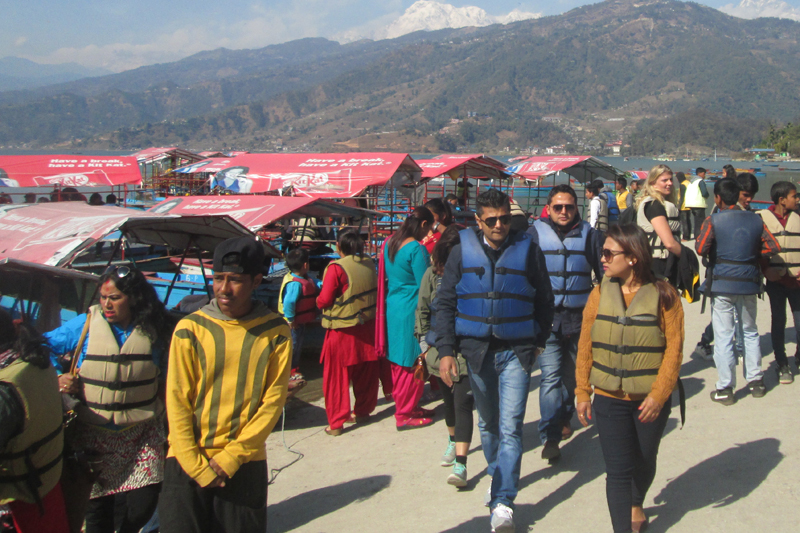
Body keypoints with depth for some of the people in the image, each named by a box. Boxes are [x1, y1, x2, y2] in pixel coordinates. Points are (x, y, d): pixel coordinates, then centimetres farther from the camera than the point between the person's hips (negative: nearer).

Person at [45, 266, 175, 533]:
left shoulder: (155, 331, -2)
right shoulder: (85, 324, -3)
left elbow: (166, 381, 9)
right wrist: (57, 376, -7)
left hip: (140, 434, 0)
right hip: (93, 434, 0)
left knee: (141, 505, -6)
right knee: (98, 505, 6)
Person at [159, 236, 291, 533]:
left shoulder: (276, 333, -2)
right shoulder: (190, 329, -4)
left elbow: (273, 400, -4)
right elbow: (177, 403, -4)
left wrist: (230, 458, -10)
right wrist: (198, 467, -9)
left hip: (246, 464, 1)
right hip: (188, 462, 0)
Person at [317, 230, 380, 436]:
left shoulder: (336, 268, -17)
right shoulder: (369, 264, 1)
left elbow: (324, 300, -16)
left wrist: (318, 300, 5)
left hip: (342, 330, -6)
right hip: (367, 326, 6)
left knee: (337, 376, 3)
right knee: (365, 374, 17)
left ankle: (336, 422, 5)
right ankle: (362, 411, 31)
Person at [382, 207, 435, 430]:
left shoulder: (390, 243, 6)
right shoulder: (416, 249, -19)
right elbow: (424, 285, -17)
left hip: (393, 307, 9)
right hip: (411, 311, -9)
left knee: (398, 363, 16)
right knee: (412, 364, 2)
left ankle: (405, 406, 29)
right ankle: (405, 415, 10)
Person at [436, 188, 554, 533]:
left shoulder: (527, 249, -3)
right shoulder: (463, 250, 0)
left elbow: (544, 300, 7)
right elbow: (445, 302, 3)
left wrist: (538, 342, 7)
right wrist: (446, 350, -4)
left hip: (515, 351, -2)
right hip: (477, 350, 3)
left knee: (510, 427, -8)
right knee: (488, 422, 18)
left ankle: (502, 503, -5)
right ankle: (497, 473, 40)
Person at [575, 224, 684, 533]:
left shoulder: (663, 295, -9)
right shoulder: (600, 294, -3)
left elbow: (674, 348, -10)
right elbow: (585, 348, 1)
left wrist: (658, 395, -16)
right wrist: (583, 392, -1)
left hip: (651, 399, 0)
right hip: (609, 398, 0)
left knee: (645, 461, 20)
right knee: (618, 469, -1)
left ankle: (636, 505, 49)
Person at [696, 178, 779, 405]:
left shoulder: (713, 221, -9)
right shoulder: (755, 220, 3)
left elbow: (700, 248, -19)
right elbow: (773, 247, 1)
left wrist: (713, 254, 2)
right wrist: (752, 254, 14)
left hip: (722, 284, -4)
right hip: (749, 284, 4)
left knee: (723, 336, 1)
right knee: (750, 331, 19)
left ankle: (725, 389, 4)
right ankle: (756, 382, 24)